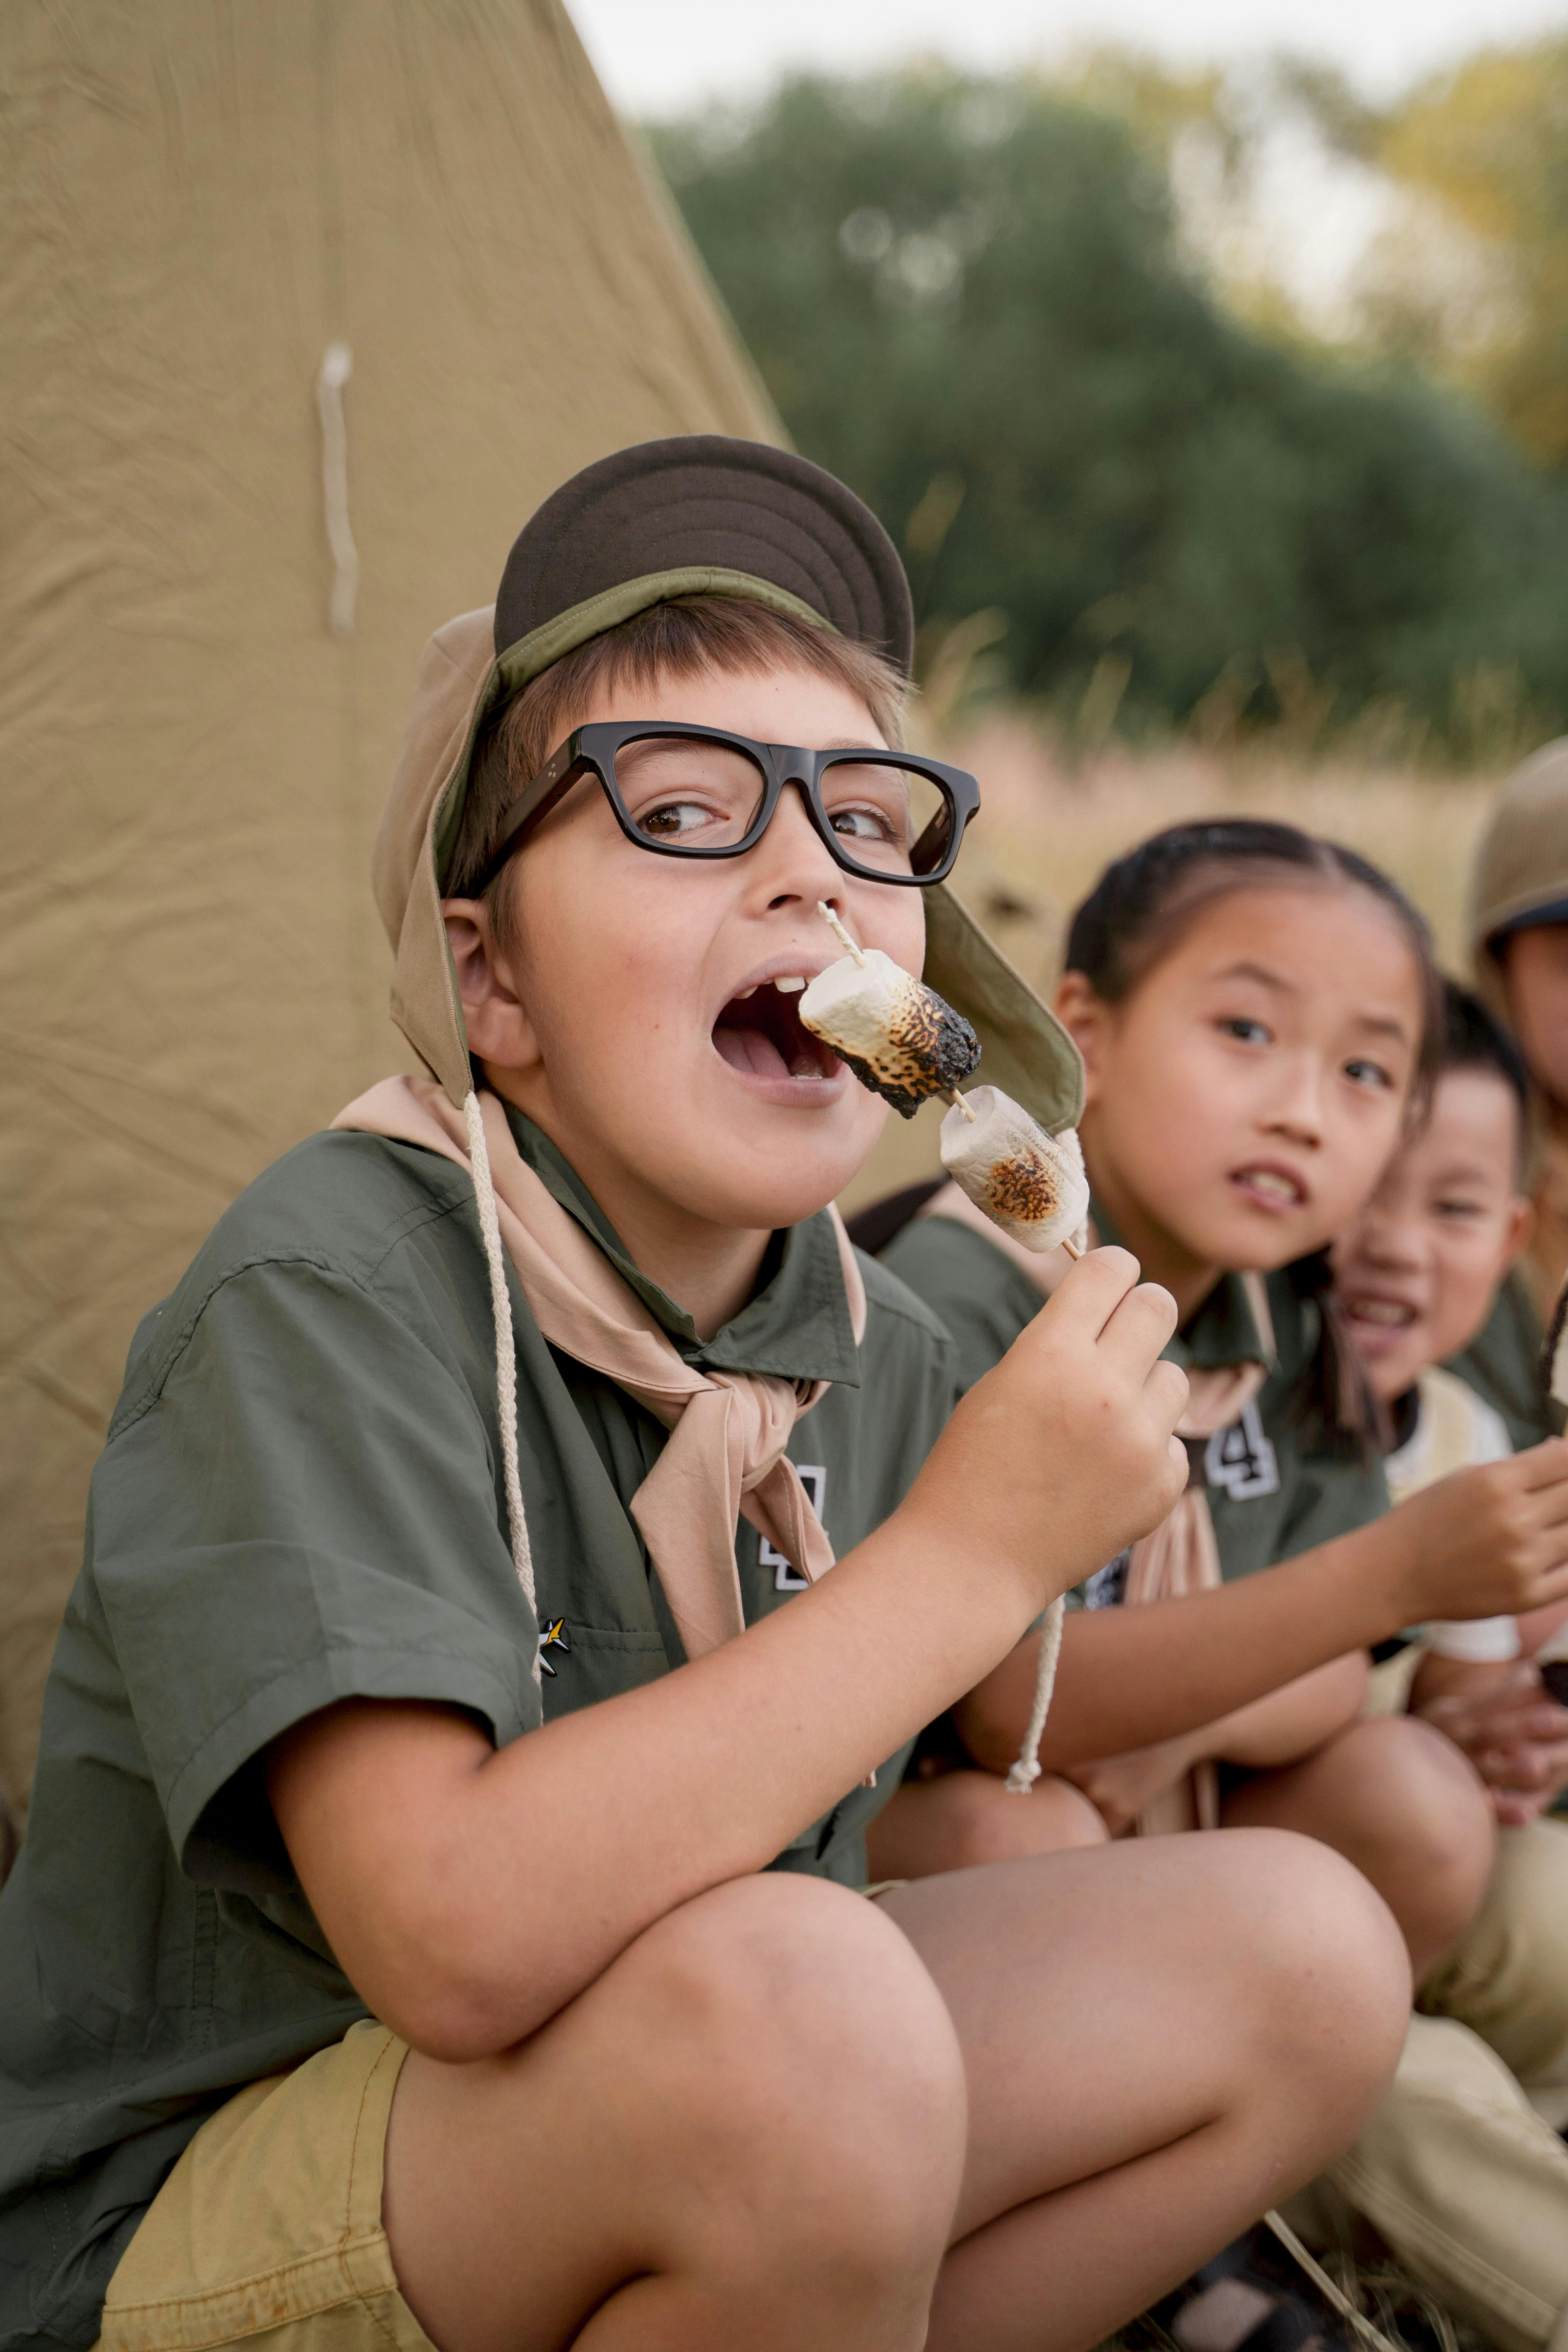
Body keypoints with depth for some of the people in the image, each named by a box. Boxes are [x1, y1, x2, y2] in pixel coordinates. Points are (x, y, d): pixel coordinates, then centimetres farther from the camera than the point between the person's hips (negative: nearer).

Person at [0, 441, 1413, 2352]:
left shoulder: (877, 1347, 0)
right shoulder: (325, 1295, -23)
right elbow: (454, 1938, -35)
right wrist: (971, 1550, -30)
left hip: (659, 2157, 7)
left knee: (1304, 1956, -2)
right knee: (803, 2023, -36)